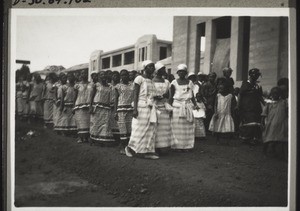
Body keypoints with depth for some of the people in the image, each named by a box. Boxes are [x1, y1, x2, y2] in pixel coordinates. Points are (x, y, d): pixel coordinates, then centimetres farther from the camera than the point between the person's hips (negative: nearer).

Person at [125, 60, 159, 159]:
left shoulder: (152, 80, 15)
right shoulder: (139, 78, -5)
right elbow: (135, 94, -10)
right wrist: (135, 108, -17)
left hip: (150, 107, 7)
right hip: (141, 107, -7)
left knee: (150, 130, 5)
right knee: (139, 129, -2)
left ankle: (148, 151, 10)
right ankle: (130, 147, 13)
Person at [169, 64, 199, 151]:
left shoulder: (189, 83, 8)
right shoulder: (174, 83, 1)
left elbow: (192, 96, 11)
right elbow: (171, 96, 3)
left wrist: (195, 105, -1)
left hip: (188, 106, 3)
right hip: (177, 106, -2)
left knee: (188, 126, 3)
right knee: (177, 127, -2)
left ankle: (186, 145, 10)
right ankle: (177, 145, 5)